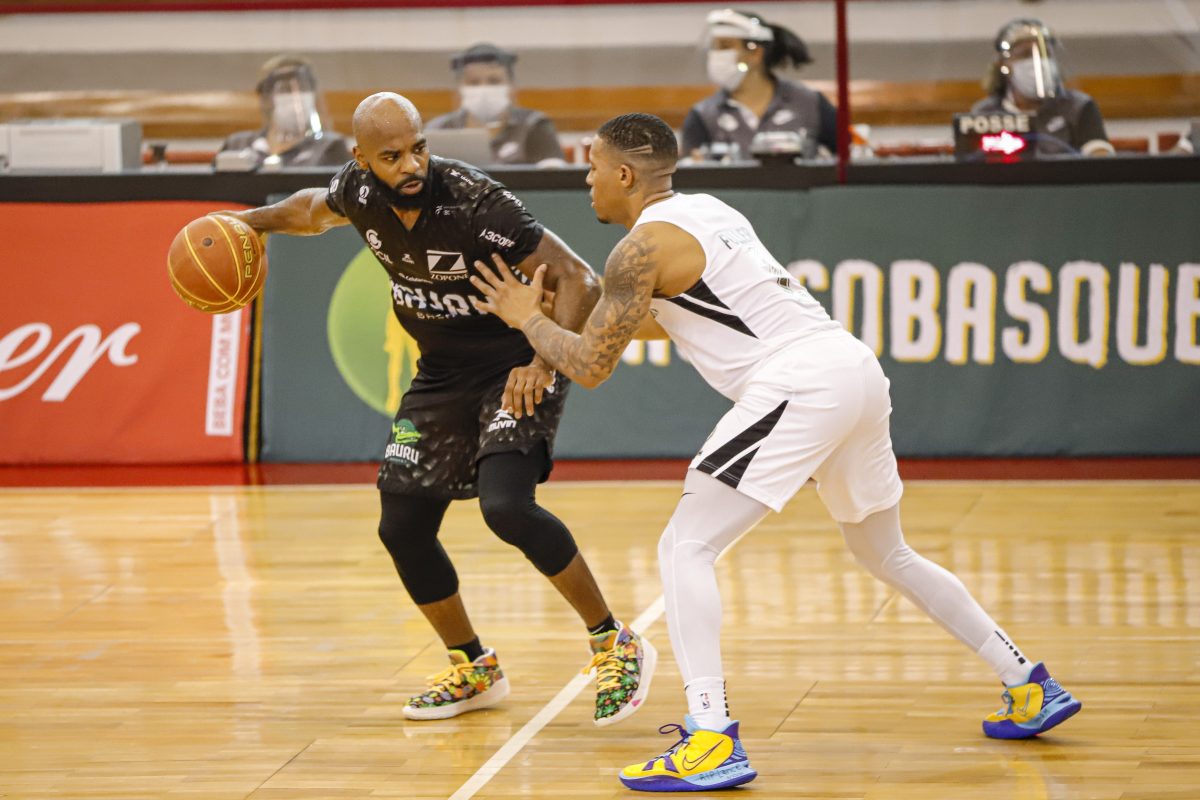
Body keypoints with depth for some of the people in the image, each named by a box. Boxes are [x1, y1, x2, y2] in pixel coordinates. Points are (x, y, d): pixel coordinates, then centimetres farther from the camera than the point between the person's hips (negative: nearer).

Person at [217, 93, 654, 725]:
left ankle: (616, 647, -11)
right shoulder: (358, 192, -11)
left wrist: (545, 362, -41)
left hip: (515, 369, -7)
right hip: (441, 376, 7)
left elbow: (577, 280, -29)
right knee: (402, 529, 4)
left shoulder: (474, 202, -29)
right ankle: (473, 671, 27)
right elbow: (316, 208, 17)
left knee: (506, 506, -28)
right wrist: (248, 221, 7)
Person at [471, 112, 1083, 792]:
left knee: (686, 549, -6)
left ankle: (712, 741, -19)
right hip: (857, 370, 9)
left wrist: (528, 319, 16)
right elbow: (663, 319, 41)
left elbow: (591, 367, -2)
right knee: (886, 553, 26)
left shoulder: (643, 246, -3)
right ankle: (1031, 687, 30)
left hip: (799, 385, -9)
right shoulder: (709, 211, 24)